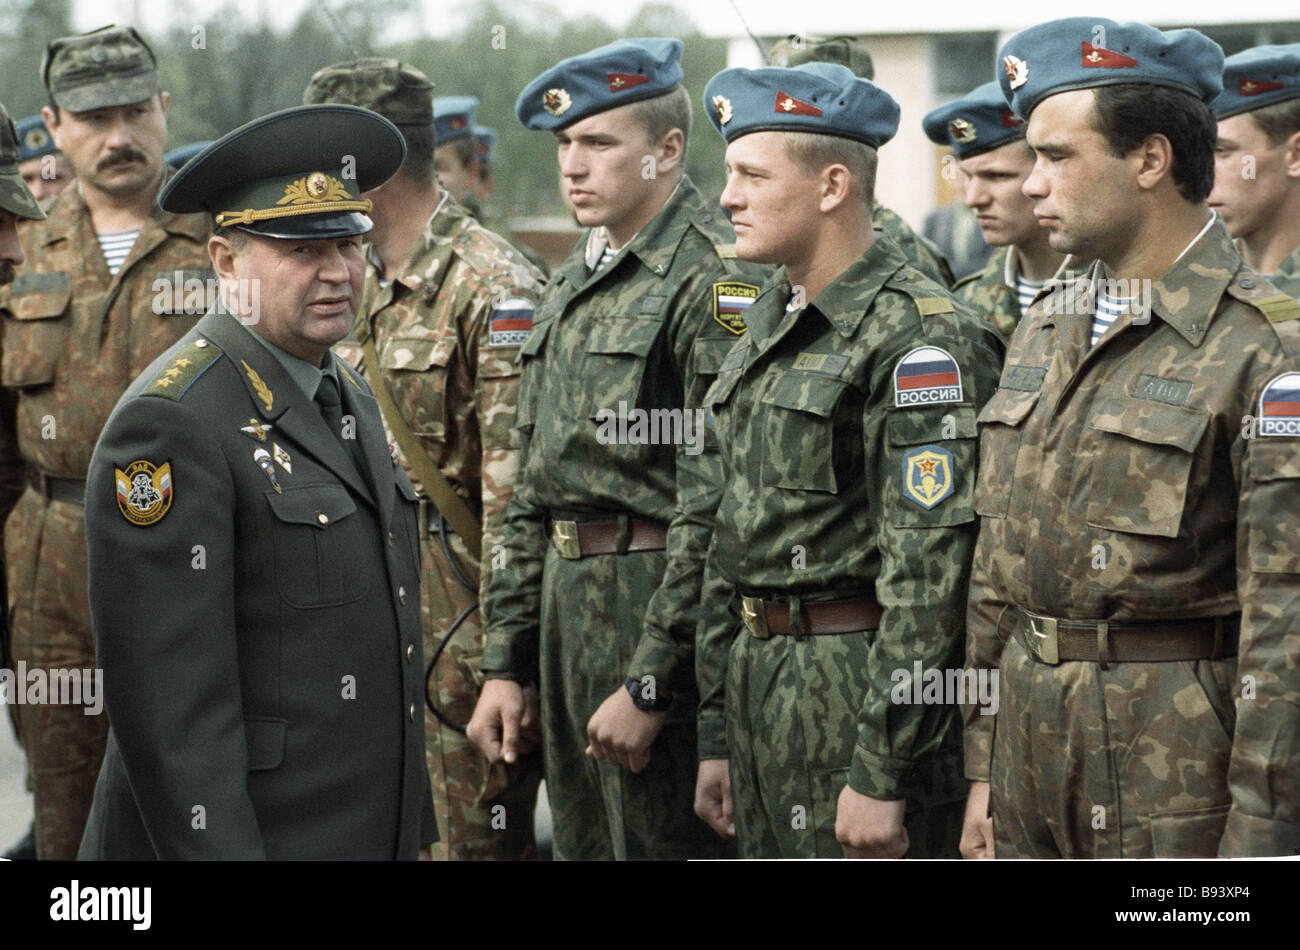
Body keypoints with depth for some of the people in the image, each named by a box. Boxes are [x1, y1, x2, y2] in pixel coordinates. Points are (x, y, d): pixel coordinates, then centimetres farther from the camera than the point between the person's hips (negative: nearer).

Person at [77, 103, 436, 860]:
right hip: (230, 832, -8)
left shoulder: (350, 397, 12)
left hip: (372, 828, 8)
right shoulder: (170, 422, -16)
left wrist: (412, 829, 17)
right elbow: (165, 699, -20)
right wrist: (215, 847, -22)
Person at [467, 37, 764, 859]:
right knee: (583, 843, 14)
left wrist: (650, 684, -19)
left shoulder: (714, 278, -13)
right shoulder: (575, 281, 16)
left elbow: (714, 507, -19)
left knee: (664, 839, -3)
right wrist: (506, 664, 15)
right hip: (569, 608, 9)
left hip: (662, 614, -9)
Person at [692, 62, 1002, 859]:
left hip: (865, 695, -9)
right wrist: (717, 735, 17)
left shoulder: (920, 337, -14)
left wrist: (880, 771, -21)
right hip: (762, 687, 9)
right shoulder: (770, 328, 14)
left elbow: (929, 569, -19)